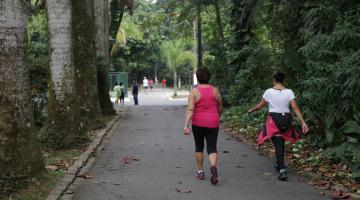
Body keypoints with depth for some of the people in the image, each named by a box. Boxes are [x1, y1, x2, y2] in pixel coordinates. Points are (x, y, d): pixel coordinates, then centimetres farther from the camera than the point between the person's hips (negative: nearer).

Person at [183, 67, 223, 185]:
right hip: (213, 123, 1)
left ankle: (200, 172, 22)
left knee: (199, 147, 16)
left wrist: (186, 125, -18)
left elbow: (190, 110, -16)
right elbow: (220, 107, 11)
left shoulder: (194, 92, -7)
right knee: (212, 148, 2)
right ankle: (213, 167, -25)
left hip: (198, 123, -1)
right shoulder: (215, 90, 1)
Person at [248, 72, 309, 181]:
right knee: (281, 143, 21)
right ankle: (279, 165, 37)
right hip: (286, 119, 3)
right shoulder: (289, 92, -2)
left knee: (278, 145, -1)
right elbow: (295, 108, -9)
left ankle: (282, 170, -14)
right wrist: (303, 122, -9)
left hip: (274, 119, -3)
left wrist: (251, 110, 23)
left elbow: (260, 106, 4)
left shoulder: (269, 91, -6)